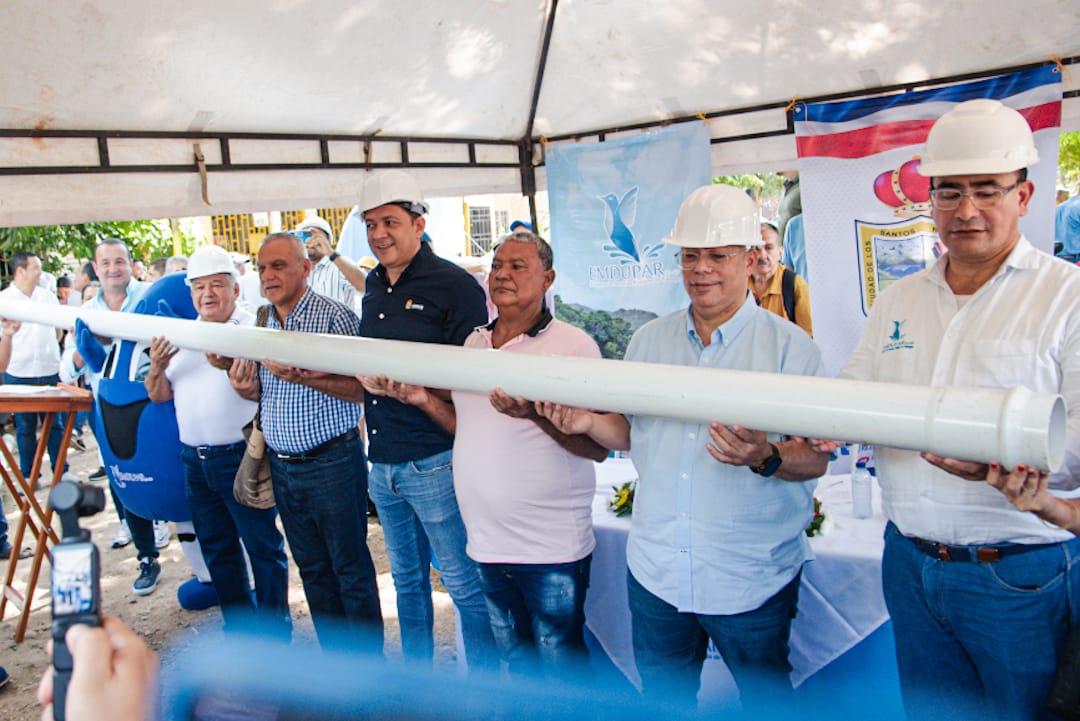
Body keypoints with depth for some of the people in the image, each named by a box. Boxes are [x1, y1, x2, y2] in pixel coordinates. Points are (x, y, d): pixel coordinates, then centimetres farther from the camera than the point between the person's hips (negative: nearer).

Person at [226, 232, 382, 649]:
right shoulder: (266, 325, 10)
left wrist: (303, 377, -31)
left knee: (351, 569, 4)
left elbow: (360, 390, -18)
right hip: (281, 466, 7)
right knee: (312, 569, 17)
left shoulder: (334, 316, -12)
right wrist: (247, 388, -4)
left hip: (331, 463, -7)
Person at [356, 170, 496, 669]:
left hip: (434, 462, -7)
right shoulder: (373, 286, 12)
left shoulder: (454, 284, -11)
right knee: (407, 580, 22)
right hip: (382, 463, 8)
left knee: (464, 582, 4)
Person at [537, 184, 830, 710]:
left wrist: (765, 458, -31)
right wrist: (588, 422, -9)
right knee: (661, 699, 21)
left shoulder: (789, 346, -7)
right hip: (655, 571, 4)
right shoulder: (648, 340, 6)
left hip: (750, 581, -3)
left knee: (766, 701, 16)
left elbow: (815, 458, -11)